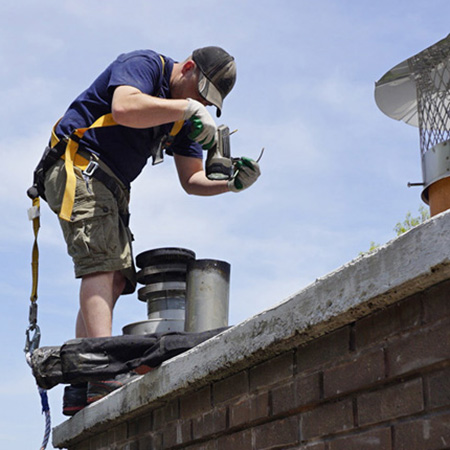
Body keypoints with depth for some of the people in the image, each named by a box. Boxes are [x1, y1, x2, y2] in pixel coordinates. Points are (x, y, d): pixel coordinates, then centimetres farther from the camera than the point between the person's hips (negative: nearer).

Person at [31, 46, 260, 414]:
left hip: (112, 187, 9)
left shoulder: (183, 114, 15)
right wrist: (188, 108, -24)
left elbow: (192, 181, 13)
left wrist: (232, 184, -5)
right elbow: (124, 109, -30)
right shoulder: (144, 64, -8)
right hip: (78, 167, -9)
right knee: (103, 263, -22)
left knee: (117, 278, -2)